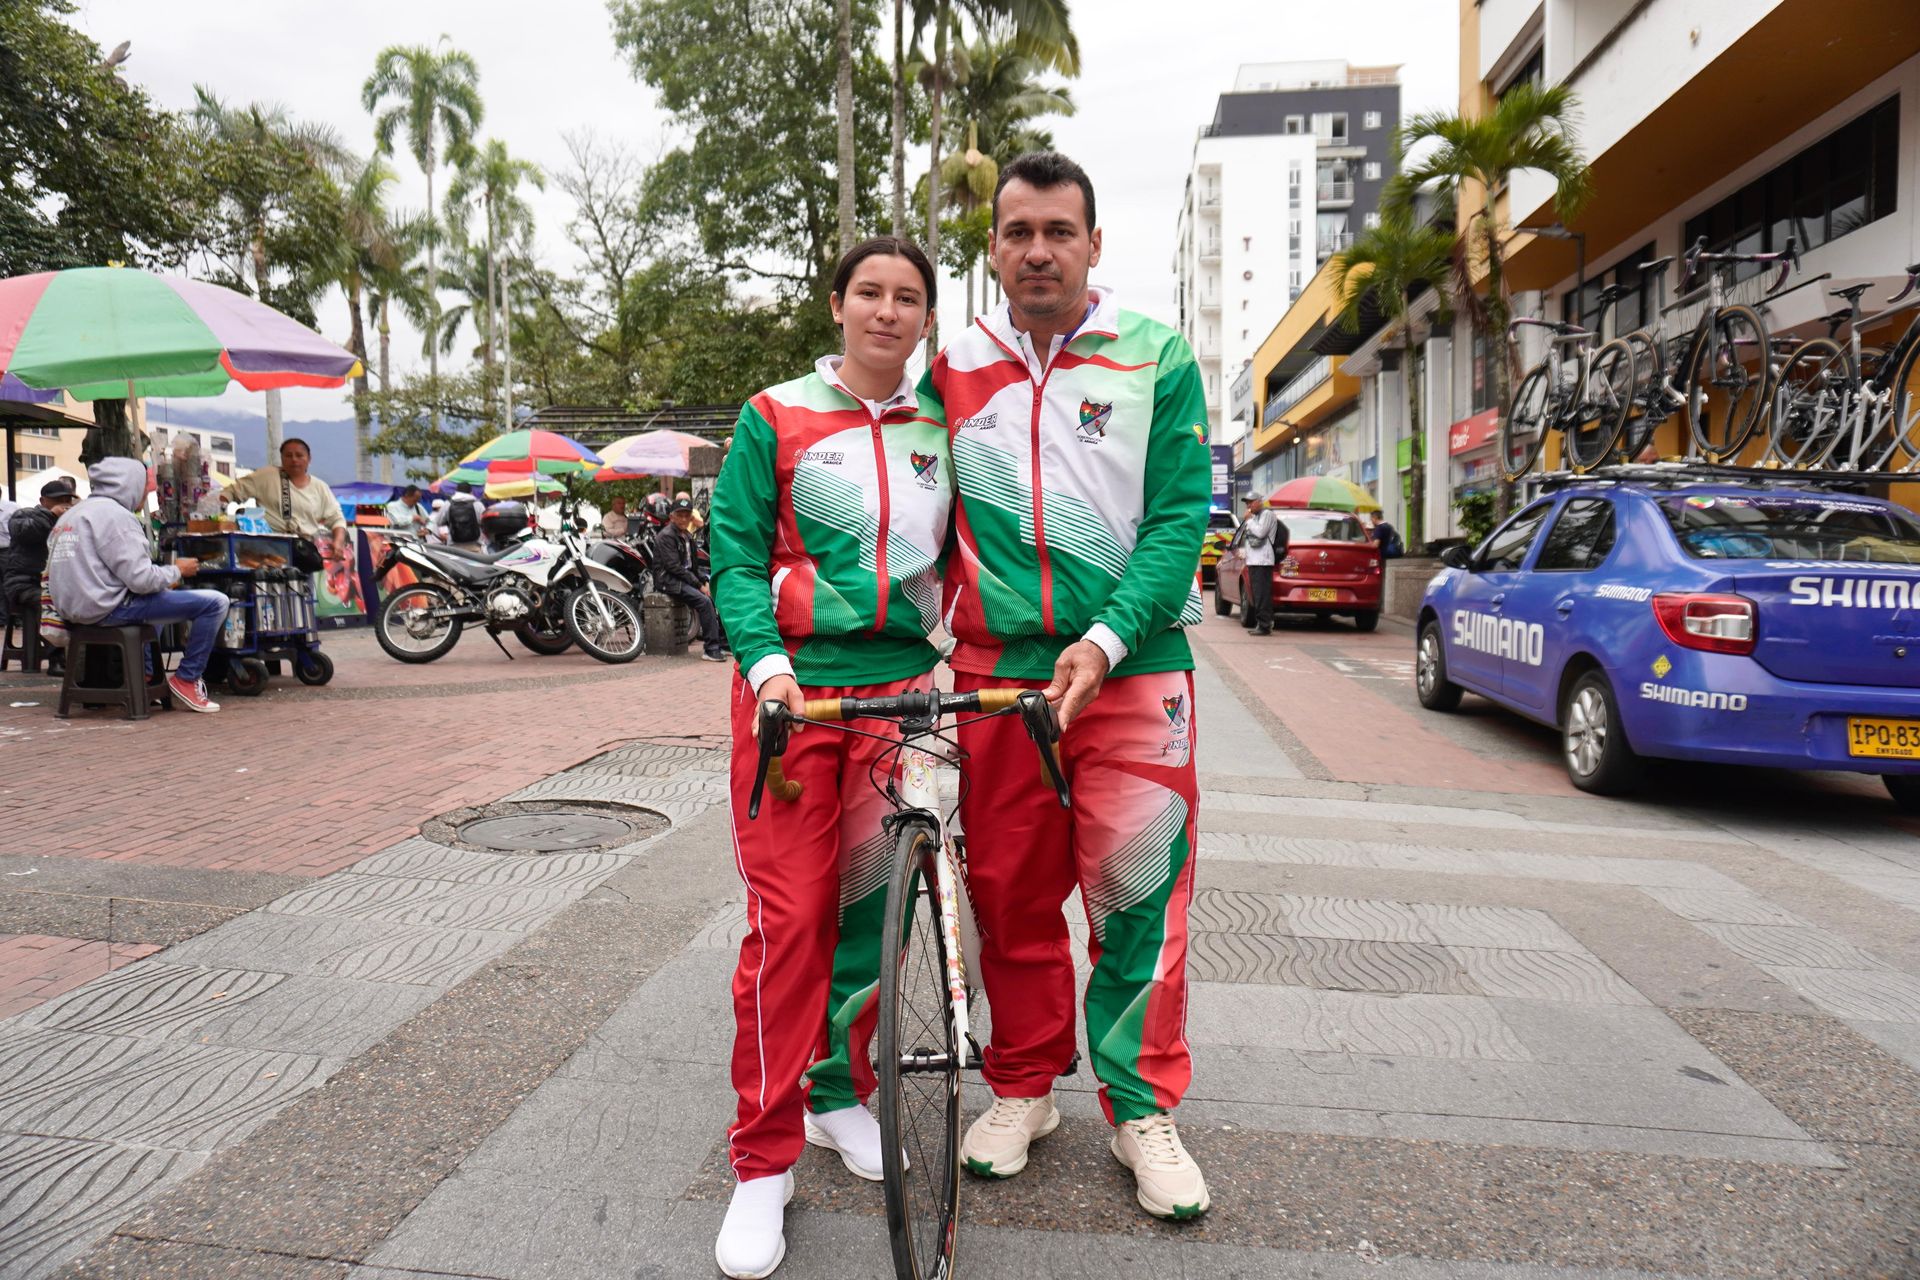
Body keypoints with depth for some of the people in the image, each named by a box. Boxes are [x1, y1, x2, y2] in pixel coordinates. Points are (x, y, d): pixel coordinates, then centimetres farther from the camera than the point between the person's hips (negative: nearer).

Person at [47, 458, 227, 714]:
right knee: (215, 603, -12)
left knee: (158, 595, 39)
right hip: (109, 609, -10)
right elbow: (140, 578, -21)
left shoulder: (73, 512, 17)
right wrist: (177, 571, -2)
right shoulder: (114, 514, -13)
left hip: (74, 607, 10)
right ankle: (187, 679, -4)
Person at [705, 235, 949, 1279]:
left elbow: (961, 555, 15)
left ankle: (841, 1093, 30)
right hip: (795, 688, -3)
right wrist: (766, 664, -15)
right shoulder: (776, 418, 3)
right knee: (789, 918, -6)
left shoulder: (941, 431, 12)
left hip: (905, 688, 3)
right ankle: (763, 1162, 6)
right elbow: (735, 554, -1)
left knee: (871, 907, 9)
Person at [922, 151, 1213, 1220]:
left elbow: (1180, 517, -4)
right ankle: (1023, 1089, 27)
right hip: (994, 667, 2)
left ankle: (1144, 1107, 18)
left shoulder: (1156, 360, 2)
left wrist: (1106, 639, -18)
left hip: (1132, 664, -2)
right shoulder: (952, 371, 9)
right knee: (1010, 891, 9)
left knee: (1138, 889, -1)